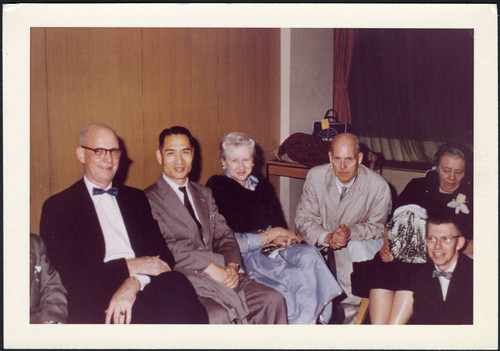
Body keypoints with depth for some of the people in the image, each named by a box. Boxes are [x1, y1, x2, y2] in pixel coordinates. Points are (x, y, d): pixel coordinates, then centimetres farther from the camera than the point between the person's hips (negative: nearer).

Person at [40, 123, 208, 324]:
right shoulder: (57, 207, 8)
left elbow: (162, 255, 9)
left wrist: (134, 283, -13)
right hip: (95, 298, -5)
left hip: (143, 288, 5)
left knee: (175, 285, -32)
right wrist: (130, 266, -11)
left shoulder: (135, 198, 22)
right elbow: (69, 272, -4)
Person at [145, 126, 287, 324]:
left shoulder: (204, 194, 23)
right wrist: (209, 267, -18)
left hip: (220, 276, 6)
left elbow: (224, 235, 16)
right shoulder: (150, 199, 0)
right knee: (218, 316, -34)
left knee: (273, 300, -14)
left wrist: (232, 265, -6)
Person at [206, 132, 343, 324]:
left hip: (273, 247, 6)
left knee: (310, 254, -28)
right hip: (248, 256, -5)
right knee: (299, 279, -30)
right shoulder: (217, 188, 0)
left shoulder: (262, 186, 20)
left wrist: (279, 237, -8)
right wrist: (270, 235, -6)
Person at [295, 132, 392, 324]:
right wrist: (327, 237, -25)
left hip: (361, 242, -2)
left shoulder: (378, 186, -14)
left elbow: (377, 226, -2)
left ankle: (348, 314, -18)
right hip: (322, 243, 2)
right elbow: (304, 218, -5)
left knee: (355, 249, -34)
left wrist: (350, 232, -24)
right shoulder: (315, 176, -8)